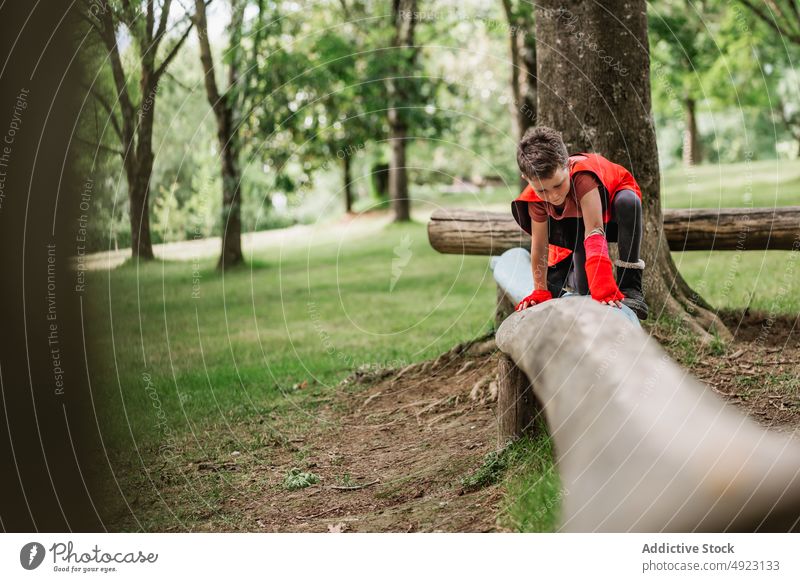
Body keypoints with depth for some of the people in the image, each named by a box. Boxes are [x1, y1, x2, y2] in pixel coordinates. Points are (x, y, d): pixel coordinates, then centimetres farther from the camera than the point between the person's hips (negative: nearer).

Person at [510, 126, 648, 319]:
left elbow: (595, 231, -51)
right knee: (584, 290, -9)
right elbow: (539, 247, -20)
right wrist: (540, 291, -19)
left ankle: (630, 287, -30)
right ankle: (561, 266, 28)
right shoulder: (535, 199, -29)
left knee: (628, 201, -41)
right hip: (576, 221, 3)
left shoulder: (582, 174, -43)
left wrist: (603, 286, -57)